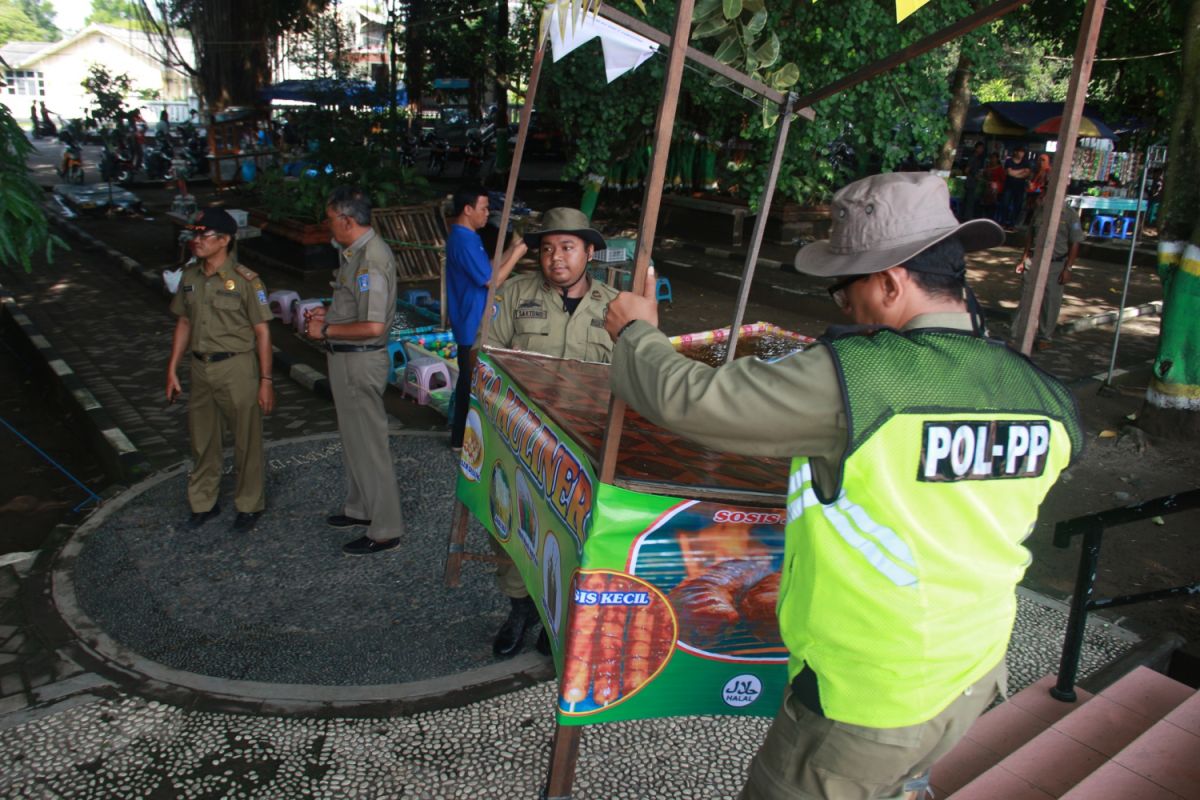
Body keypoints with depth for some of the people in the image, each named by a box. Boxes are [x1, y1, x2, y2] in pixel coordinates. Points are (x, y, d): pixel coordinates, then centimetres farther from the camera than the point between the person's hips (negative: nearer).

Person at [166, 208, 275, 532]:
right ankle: (203, 503, 32)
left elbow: (262, 331, -10)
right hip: (200, 368, 6)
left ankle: (249, 505, 21)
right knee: (202, 441, 16)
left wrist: (265, 380, -12)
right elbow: (184, 323, 14)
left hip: (237, 368, -6)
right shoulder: (190, 277, 6)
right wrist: (172, 369, 11)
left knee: (246, 442, 5)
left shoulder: (245, 280, -12)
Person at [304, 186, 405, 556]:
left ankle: (385, 529, 10)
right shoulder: (354, 251, 9)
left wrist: (326, 330, -18)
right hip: (346, 359, 11)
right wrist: (328, 313, 8)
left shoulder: (371, 260, -24)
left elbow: (373, 326, -29)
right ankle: (360, 508, 38)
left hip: (360, 362, -11)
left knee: (369, 443, -1)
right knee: (354, 438, 22)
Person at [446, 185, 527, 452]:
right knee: (471, 380, 0)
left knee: (469, 378, 19)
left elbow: (486, 271, 15)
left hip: (471, 323, 11)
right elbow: (492, 281, -22)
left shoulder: (463, 237, 11)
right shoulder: (465, 241, -22)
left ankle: (464, 433, 30)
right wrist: (517, 254, -14)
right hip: (472, 325, -11)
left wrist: (511, 249, 7)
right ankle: (462, 438, 10)